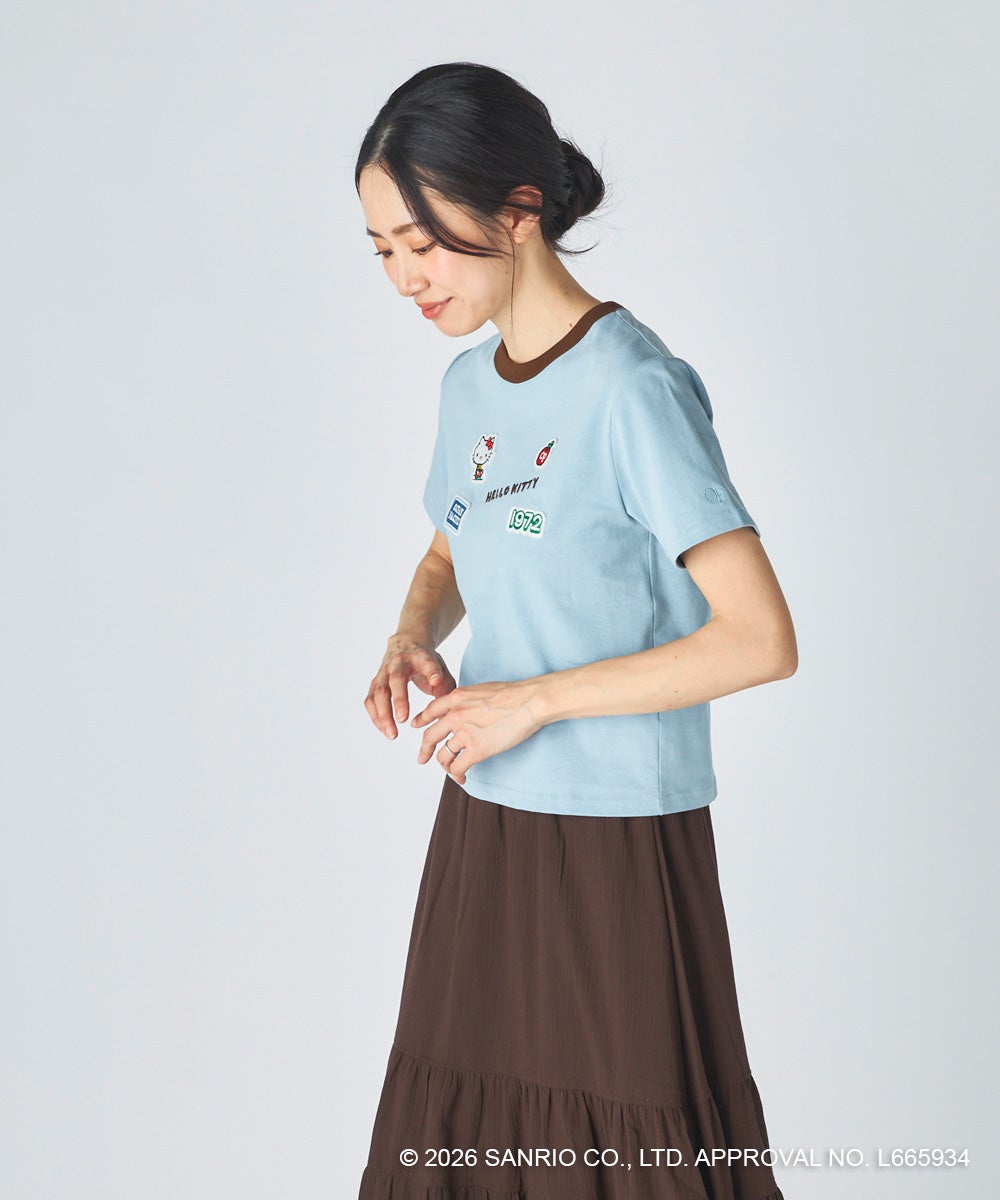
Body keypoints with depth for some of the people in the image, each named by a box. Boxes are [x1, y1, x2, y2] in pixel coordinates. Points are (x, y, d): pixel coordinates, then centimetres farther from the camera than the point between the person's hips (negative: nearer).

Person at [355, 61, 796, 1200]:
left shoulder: (633, 389, -16)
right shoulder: (469, 385, 7)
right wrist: (413, 636, 1)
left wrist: (537, 697, -17)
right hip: (483, 823, 7)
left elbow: (762, 642, -19)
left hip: (615, 844, -7)